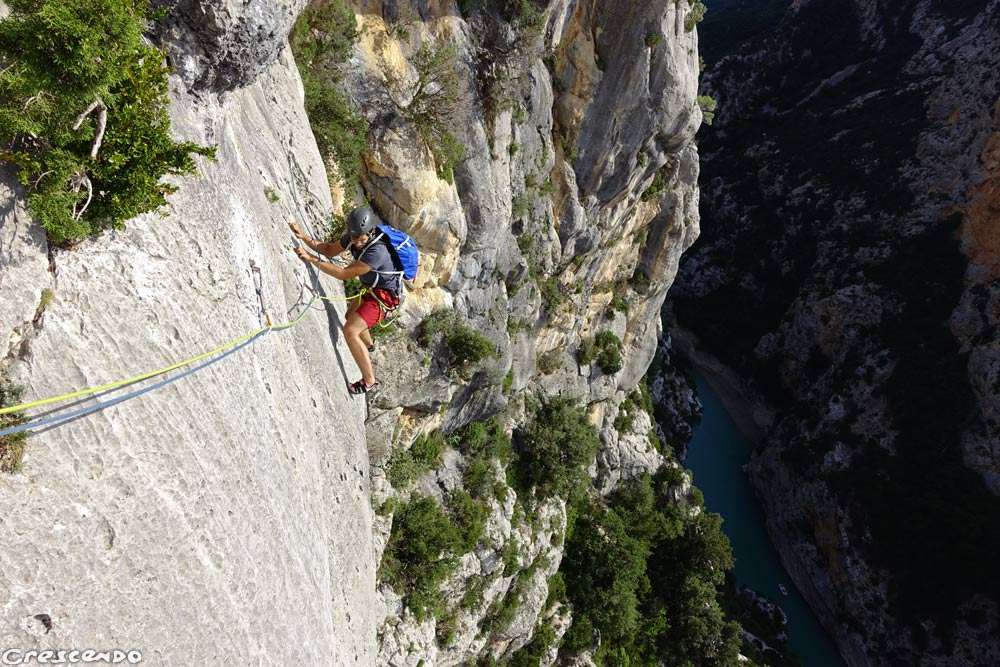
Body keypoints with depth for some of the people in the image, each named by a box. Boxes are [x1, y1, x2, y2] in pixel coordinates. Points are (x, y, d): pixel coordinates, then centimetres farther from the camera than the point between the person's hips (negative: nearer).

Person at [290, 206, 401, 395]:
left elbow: (344, 274, -35)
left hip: (383, 296, -9)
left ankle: (369, 382, -15)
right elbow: (330, 250, 3)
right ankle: (369, 344, 62)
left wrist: (311, 258, -35)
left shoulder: (377, 250, -35)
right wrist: (304, 238, -11)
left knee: (350, 330, -22)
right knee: (350, 316, 31)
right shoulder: (354, 236, -10)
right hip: (370, 289, 9)